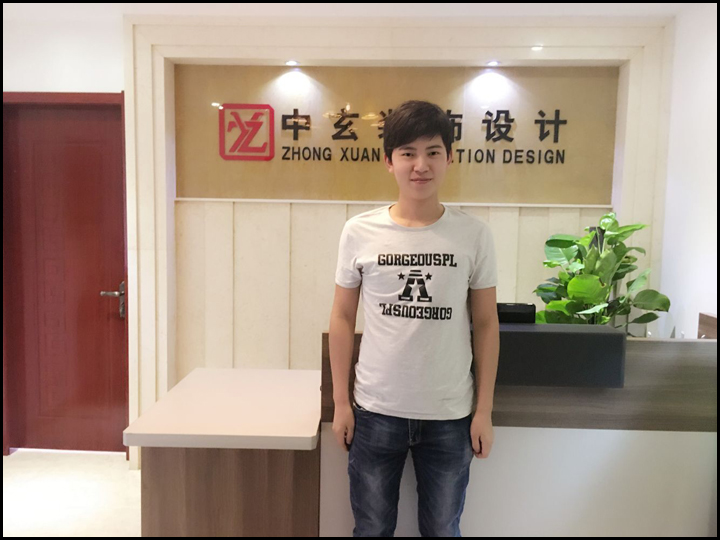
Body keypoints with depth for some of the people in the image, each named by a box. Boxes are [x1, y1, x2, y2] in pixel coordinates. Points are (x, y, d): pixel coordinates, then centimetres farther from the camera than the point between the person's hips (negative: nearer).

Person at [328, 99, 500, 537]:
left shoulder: (474, 234, -6)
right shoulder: (360, 232, -6)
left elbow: (486, 324, 0)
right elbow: (343, 318, 1)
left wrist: (484, 410, 0)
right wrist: (341, 401, 1)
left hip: (450, 417, 0)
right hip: (375, 412, 0)